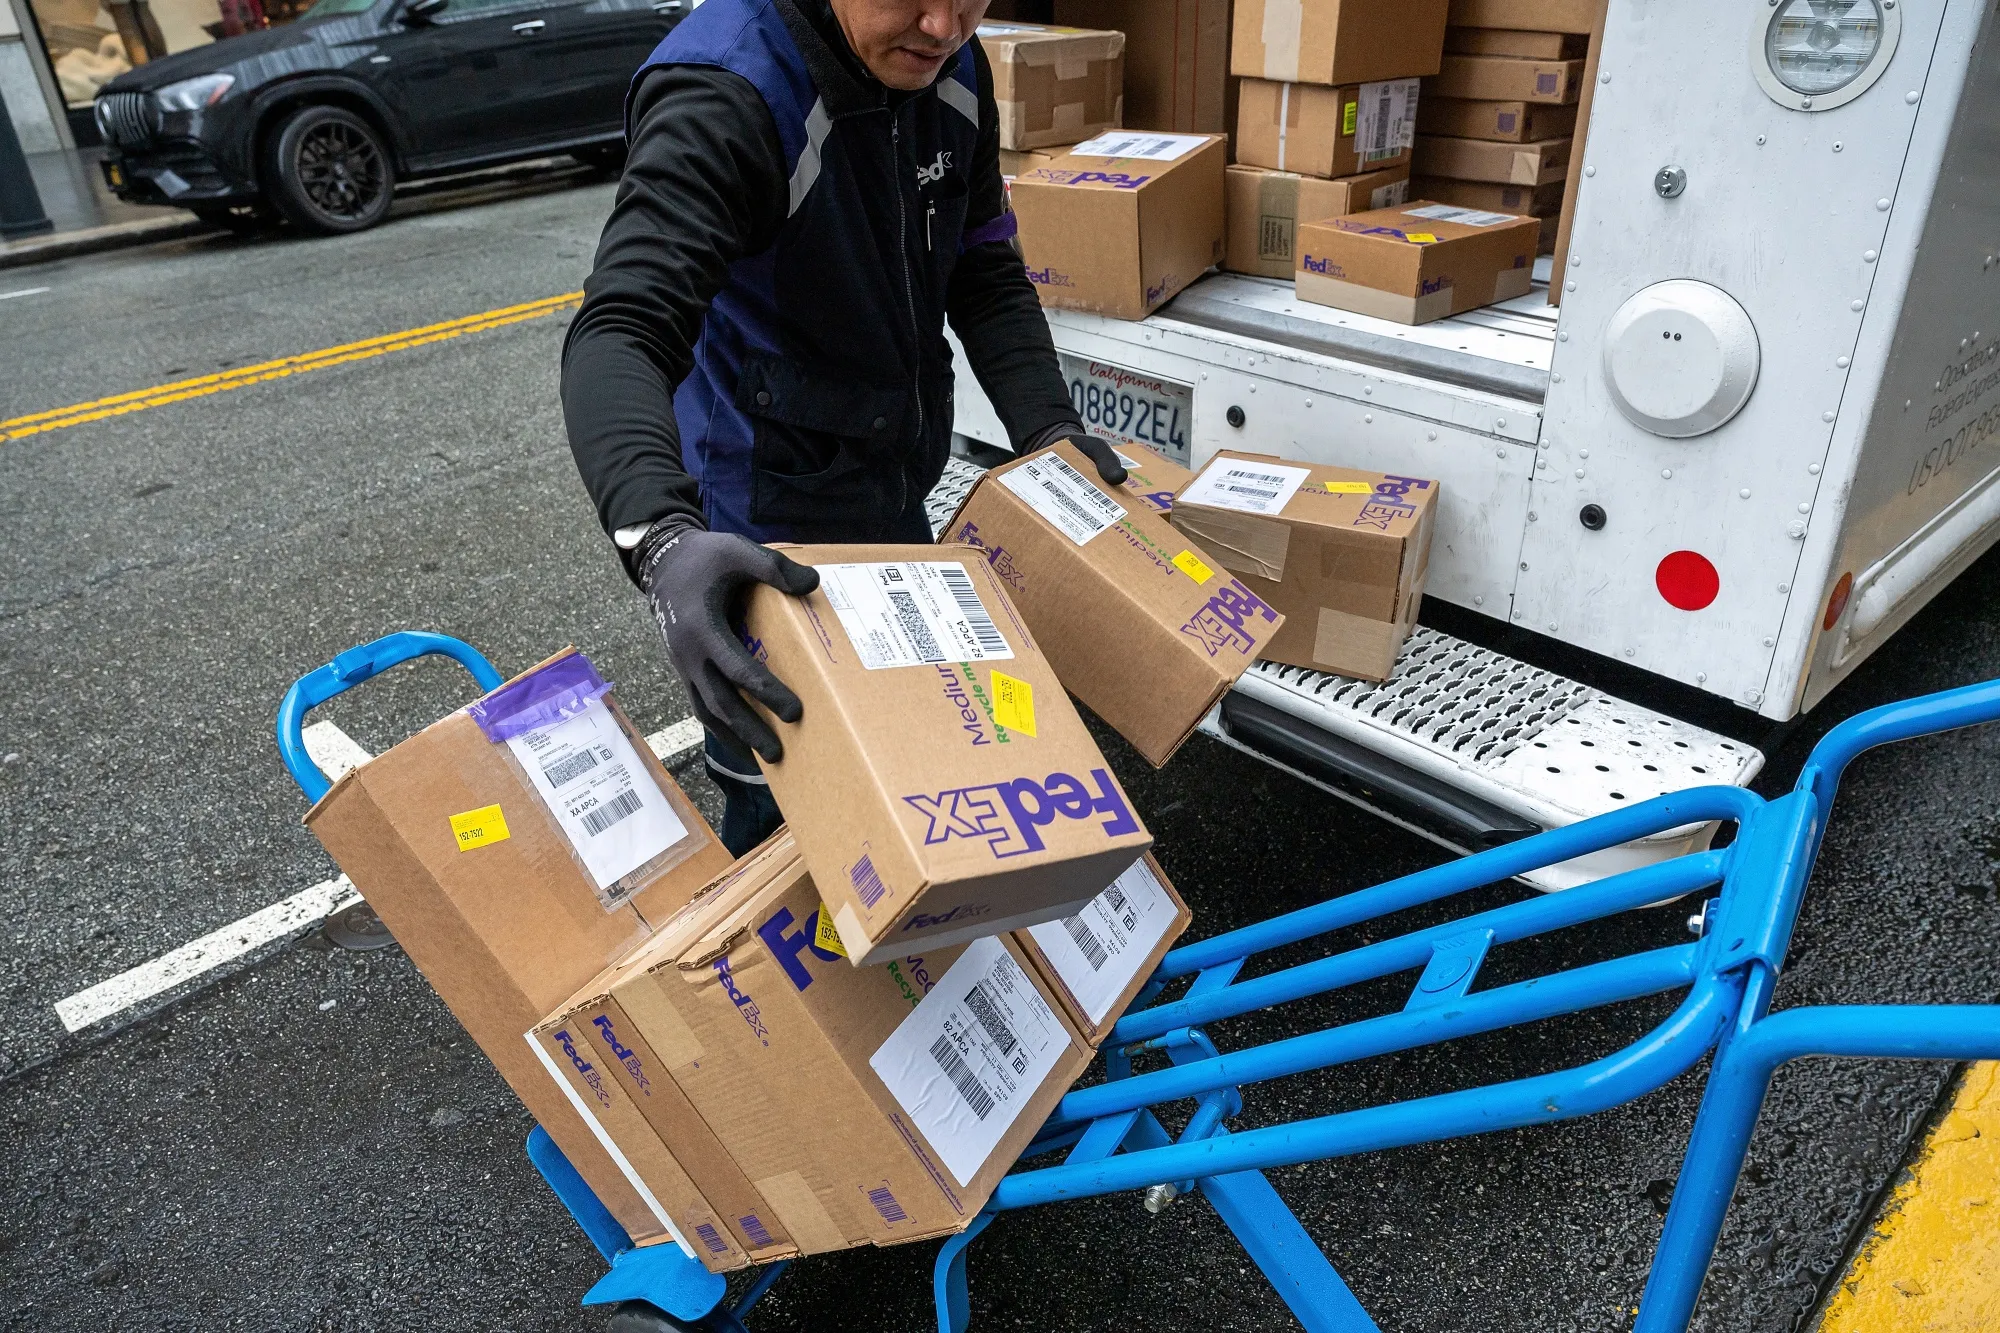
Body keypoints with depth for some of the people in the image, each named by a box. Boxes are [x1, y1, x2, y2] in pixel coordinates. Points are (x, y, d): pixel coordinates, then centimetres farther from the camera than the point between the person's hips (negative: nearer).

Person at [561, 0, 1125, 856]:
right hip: (769, 530, -7)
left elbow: (986, 278, 5)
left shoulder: (954, 73, -5)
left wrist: (1048, 427, -9)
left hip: (899, 496, 8)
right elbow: (621, 333, -39)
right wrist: (662, 538, -57)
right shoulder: (723, 98, -28)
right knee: (783, 808, 4)